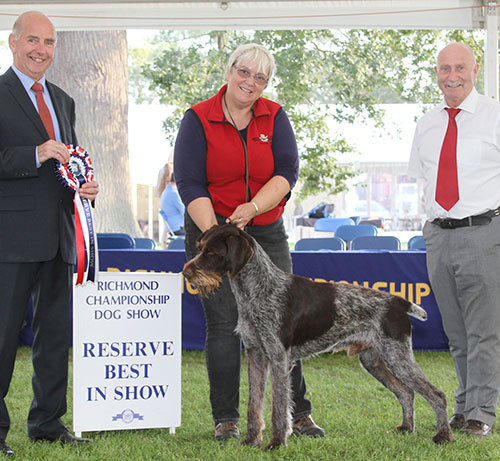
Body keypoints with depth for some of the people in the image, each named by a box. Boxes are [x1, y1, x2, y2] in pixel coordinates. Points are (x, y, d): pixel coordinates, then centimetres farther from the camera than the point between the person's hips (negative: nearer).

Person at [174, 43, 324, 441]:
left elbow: (287, 172, -5)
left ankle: (298, 413, 5)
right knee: (224, 325, -3)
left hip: (266, 232, 2)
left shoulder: (275, 117, 4)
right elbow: (189, 183, -10)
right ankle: (226, 419, 5)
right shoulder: (198, 120, -4)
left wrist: (253, 208, -21)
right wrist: (214, 232, -22)